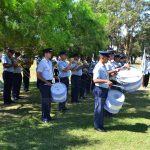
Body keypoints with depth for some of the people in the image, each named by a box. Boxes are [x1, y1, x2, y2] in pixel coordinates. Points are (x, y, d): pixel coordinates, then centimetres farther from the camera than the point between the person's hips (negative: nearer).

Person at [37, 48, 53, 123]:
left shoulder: (50, 62, 12)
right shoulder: (42, 63, -15)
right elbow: (38, 75, -19)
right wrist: (46, 82, -19)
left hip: (49, 83, 8)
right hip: (44, 83, -8)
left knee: (49, 100, 15)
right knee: (45, 100, -3)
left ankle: (48, 115, 27)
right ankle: (44, 117, 9)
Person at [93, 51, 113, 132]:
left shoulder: (104, 66, 10)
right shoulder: (98, 67, -19)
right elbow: (95, 80, -27)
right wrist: (106, 81, -35)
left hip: (105, 89, 10)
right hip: (99, 90, -10)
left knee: (102, 108, 17)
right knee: (99, 108, 0)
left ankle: (100, 125, 29)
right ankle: (97, 126, 12)